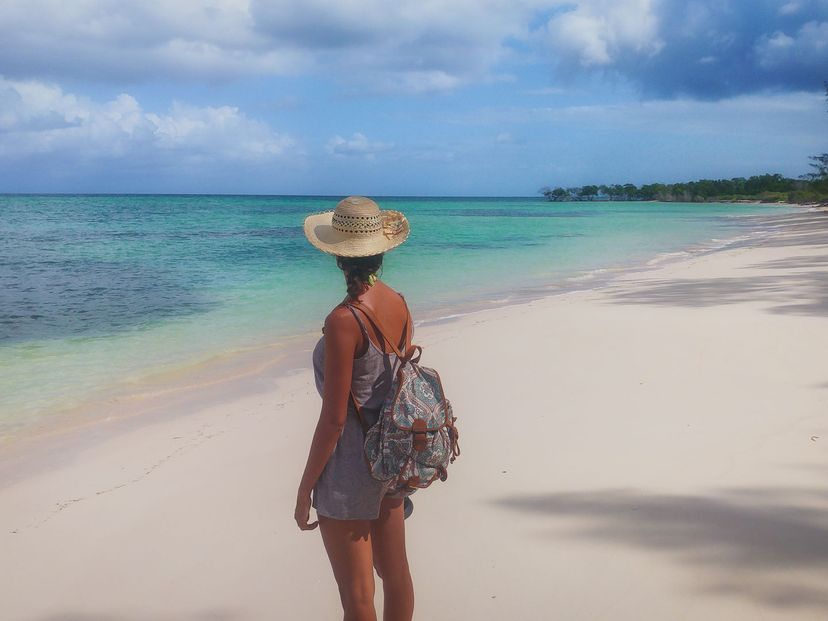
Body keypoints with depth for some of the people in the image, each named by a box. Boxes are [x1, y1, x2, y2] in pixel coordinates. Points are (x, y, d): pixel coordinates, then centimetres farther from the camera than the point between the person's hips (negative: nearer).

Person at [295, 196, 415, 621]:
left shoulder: (342, 321, -23)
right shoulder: (400, 305, -1)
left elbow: (333, 418, -21)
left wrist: (305, 488, -9)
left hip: (350, 465, -8)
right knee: (395, 574, 22)